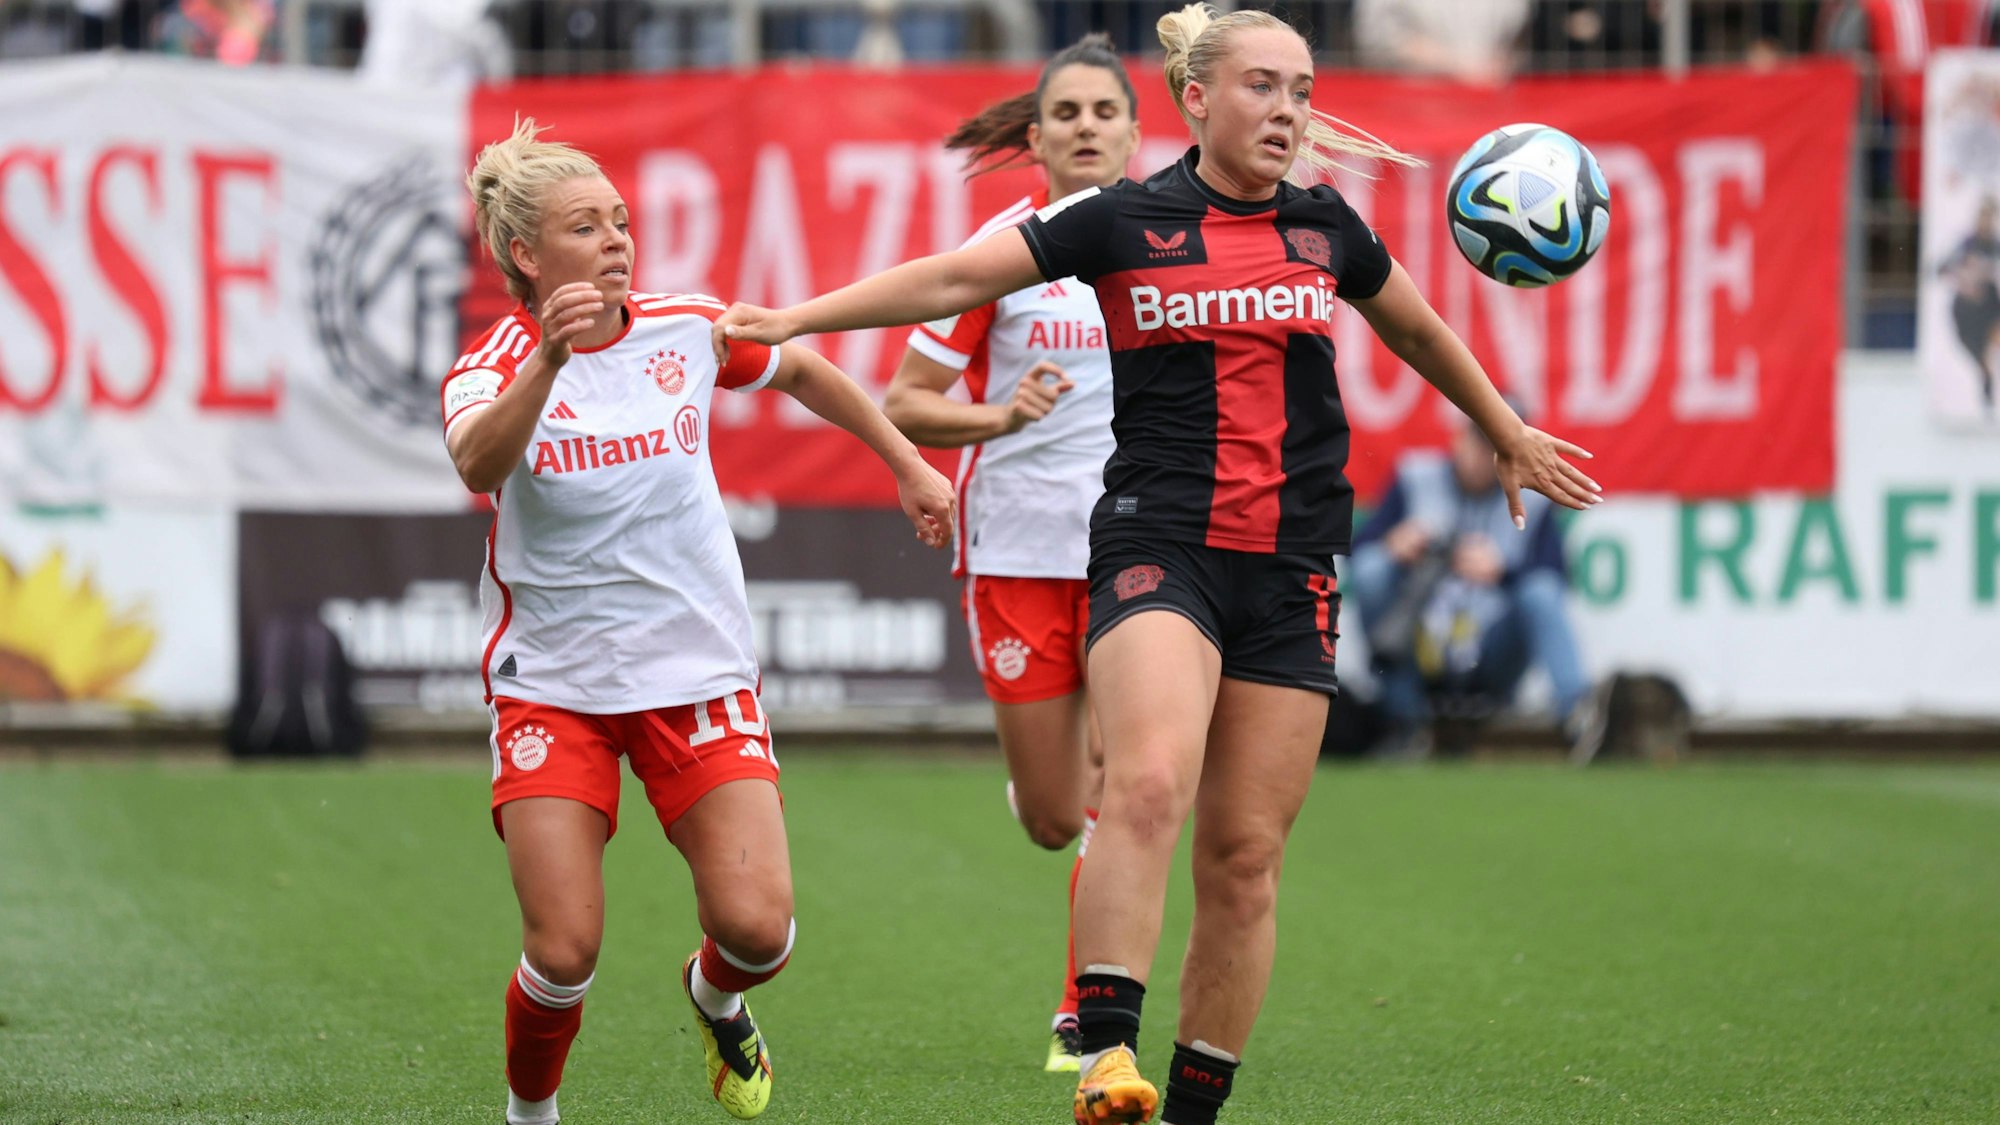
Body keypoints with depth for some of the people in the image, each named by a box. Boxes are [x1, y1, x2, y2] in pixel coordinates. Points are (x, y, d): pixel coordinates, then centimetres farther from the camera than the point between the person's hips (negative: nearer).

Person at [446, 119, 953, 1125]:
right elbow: (479, 465, -35)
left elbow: (801, 371, 21)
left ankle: (714, 995, 26)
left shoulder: (688, 330, -1)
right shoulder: (496, 364, -11)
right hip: (551, 688, -2)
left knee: (758, 927, -11)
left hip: (697, 672, 2)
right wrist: (547, 360, -50)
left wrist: (908, 464, 23)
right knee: (564, 954, -13)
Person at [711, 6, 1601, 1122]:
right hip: (1160, 544, -4)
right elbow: (953, 279, 0)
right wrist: (796, 318, -8)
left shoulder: (1326, 228, 11)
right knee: (1149, 785, -28)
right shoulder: (1123, 221, 1)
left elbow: (1419, 332, 29)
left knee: (1244, 855, 2)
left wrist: (1510, 435, 39)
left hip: (1291, 568, 4)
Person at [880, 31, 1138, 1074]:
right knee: (1052, 819, 4)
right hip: (1017, 547, -1)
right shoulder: (1002, 248, -4)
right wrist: (999, 413, -20)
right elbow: (905, 404, -3)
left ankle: (1086, 1015, 2)